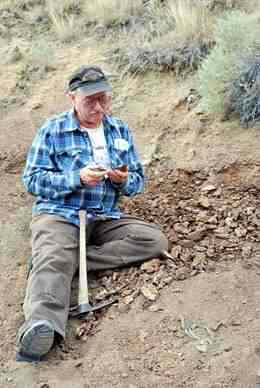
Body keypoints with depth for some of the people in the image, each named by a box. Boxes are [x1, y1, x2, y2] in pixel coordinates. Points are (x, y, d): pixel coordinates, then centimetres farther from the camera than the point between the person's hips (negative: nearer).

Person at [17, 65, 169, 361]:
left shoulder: (120, 130, 13)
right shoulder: (52, 130, 2)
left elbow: (138, 181, 15)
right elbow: (32, 179, -4)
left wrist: (124, 180, -10)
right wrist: (77, 178, -18)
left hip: (105, 218, 4)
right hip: (58, 214, -4)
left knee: (155, 240, -18)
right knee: (53, 260, -34)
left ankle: (73, 260, -25)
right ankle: (41, 325, -58)